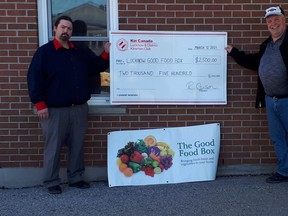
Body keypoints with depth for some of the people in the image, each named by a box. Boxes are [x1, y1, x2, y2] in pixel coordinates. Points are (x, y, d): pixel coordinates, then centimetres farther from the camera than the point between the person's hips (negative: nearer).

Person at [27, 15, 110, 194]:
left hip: (79, 108, 5)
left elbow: (97, 67, 18)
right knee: (54, 147, 1)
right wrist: (40, 104, -14)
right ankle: (51, 182, 13)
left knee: (77, 146, 11)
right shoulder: (44, 52, -4)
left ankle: (76, 178, 23)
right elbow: (34, 79, -9)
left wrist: (107, 54, 1)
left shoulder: (81, 53, 12)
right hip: (55, 110, -5)